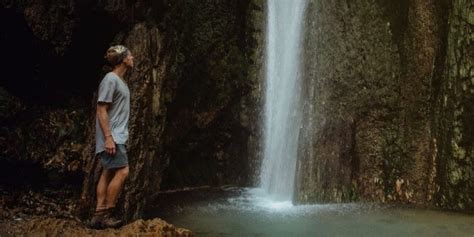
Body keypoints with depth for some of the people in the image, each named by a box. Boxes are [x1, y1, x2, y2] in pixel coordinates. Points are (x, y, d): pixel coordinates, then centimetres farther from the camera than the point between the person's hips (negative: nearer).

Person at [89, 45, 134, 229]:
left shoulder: (120, 81, 16)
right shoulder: (110, 79, -13)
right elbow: (101, 111, -17)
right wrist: (108, 137, -23)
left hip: (117, 137, 10)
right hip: (111, 137, -10)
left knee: (108, 174, 8)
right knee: (122, 172, -12)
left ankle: (99, 215, 10)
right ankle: (107, 214, -5)